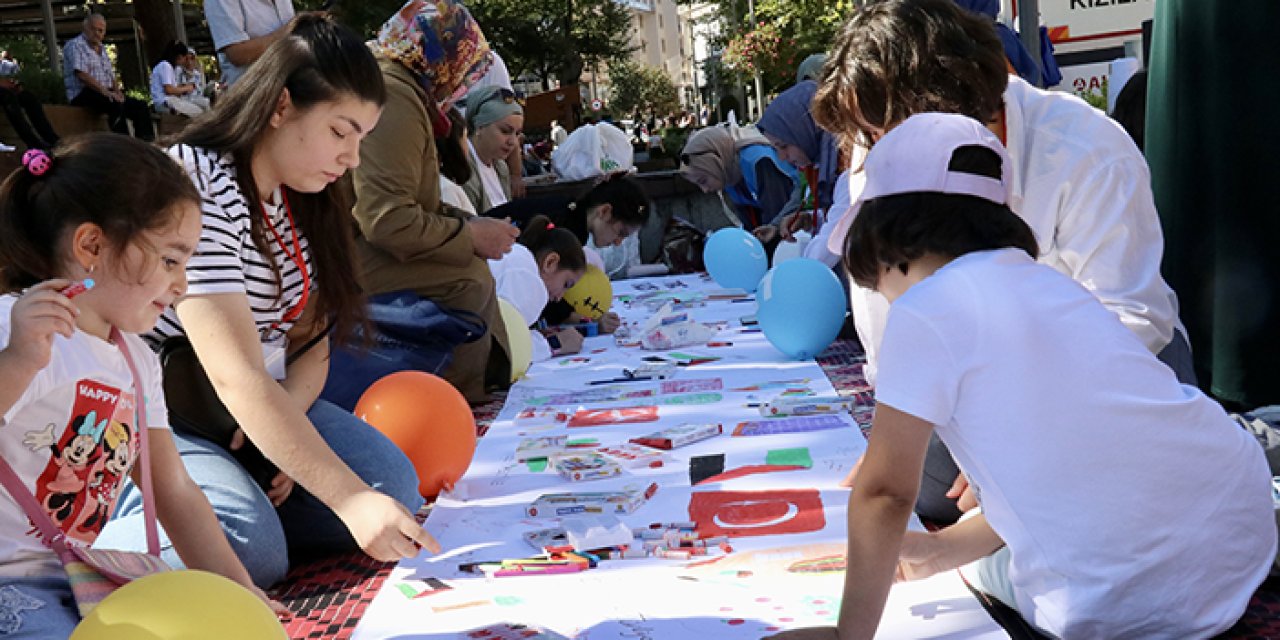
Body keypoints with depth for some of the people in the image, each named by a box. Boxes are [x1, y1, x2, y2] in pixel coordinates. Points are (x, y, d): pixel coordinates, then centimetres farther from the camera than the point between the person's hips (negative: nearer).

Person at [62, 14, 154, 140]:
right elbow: (81, 75, -17)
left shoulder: (102, 49, 23)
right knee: (117, 105, -36)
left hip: (107, 93, 9)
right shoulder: (75, 45, -3)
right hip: (84, 94, -9)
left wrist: (117, 91, 2)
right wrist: (104, 91, -24)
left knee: (141, 106, -8)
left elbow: (111, 75, 25)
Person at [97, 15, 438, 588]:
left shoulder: (306, 204, 5)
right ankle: (115, 528, -3)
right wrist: (351, 500, -36)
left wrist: (285, 426, -17)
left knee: (394, 485, -10)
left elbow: (311, 344, 6)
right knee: (252, 547, -29)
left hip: (271, 405, 7)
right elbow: (236, 378, -32)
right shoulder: (197, 190, -24)